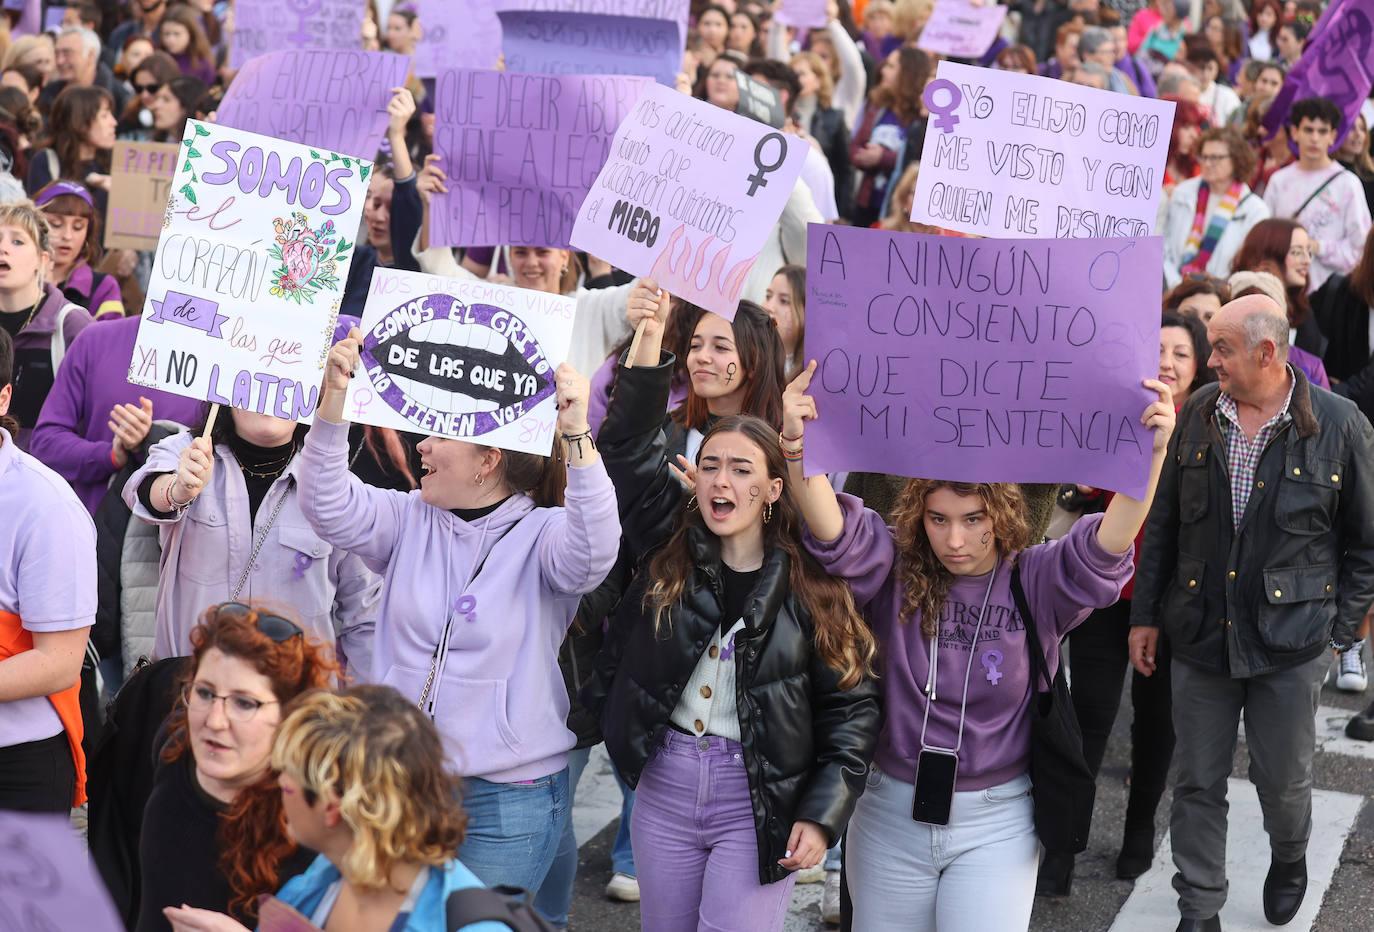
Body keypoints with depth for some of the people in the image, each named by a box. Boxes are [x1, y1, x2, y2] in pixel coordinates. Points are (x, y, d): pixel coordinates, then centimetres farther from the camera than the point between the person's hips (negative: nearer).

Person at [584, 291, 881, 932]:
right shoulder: (671, 550, 0)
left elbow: (850, 707, -3)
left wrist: (821, 814, -9)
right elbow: (631, 450, -10)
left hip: (759, 804, -3)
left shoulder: (811, 585, -6)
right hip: (664, 787, 3)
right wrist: (648, 346, -20)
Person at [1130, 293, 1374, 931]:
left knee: (1283, 780, 12)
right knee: (1197, 783, 9)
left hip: (1291, 645, -2)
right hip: (1200, 638, 2)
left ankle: (1289, 860, 45)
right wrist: (1144, 614, 7)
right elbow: (1162, 522, 7)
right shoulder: (1197, 414, 0)